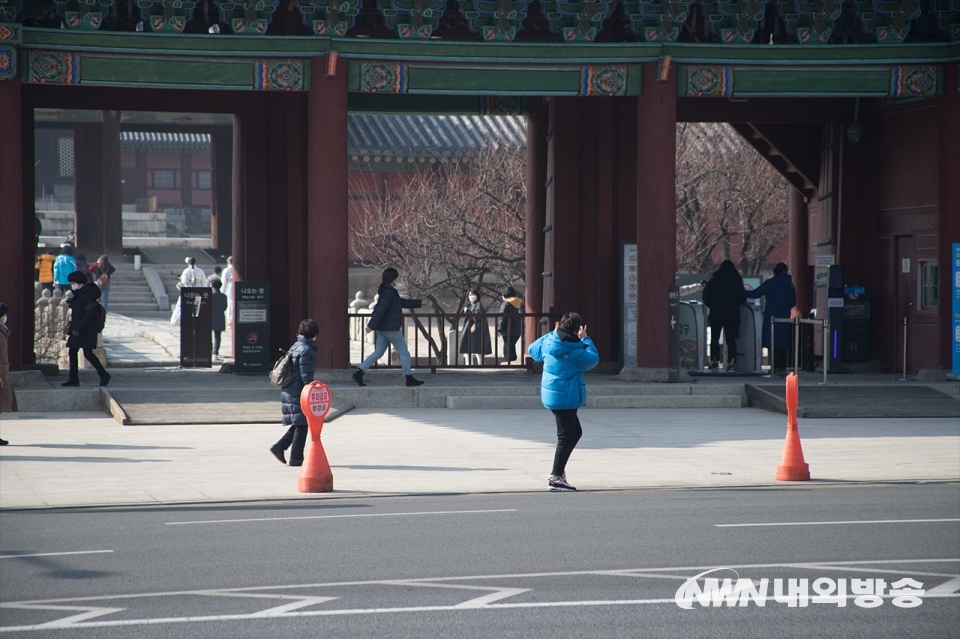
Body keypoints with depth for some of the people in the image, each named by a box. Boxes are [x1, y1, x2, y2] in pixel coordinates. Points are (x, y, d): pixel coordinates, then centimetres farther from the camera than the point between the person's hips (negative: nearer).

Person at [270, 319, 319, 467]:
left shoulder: (295, 347, 14)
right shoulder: (307, 350, -15)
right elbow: (307, 377, -19)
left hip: (288, 392, 9)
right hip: (299, 394, -9)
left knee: (298, 424, 17)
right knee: (301, 425, 0)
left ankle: (280, 446, 7)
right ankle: (296, 458, 3)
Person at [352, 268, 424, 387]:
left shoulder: (387, 291, 15)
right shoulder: (389, 293, -18)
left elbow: (402, 302, 27)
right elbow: (380, 310, -26)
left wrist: (419, 303, 33)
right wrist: (371, 325, -32)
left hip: (382, 328, 10)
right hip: (391, 328, -10)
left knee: (378, 353, 11)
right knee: (404, 352, 2)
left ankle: (359, 372, 2)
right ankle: (409, 378, 7)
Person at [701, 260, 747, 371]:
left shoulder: (714, 281, -2)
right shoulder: (737, 282, 0)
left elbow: (706, 296, -4)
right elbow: (743, 298, 3)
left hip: (716, 314, -1)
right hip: (732, 315, 1)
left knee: (714, 338, 13)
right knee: (731, 339, 1)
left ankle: (715, 361, 12)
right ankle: (731, 363, -9)